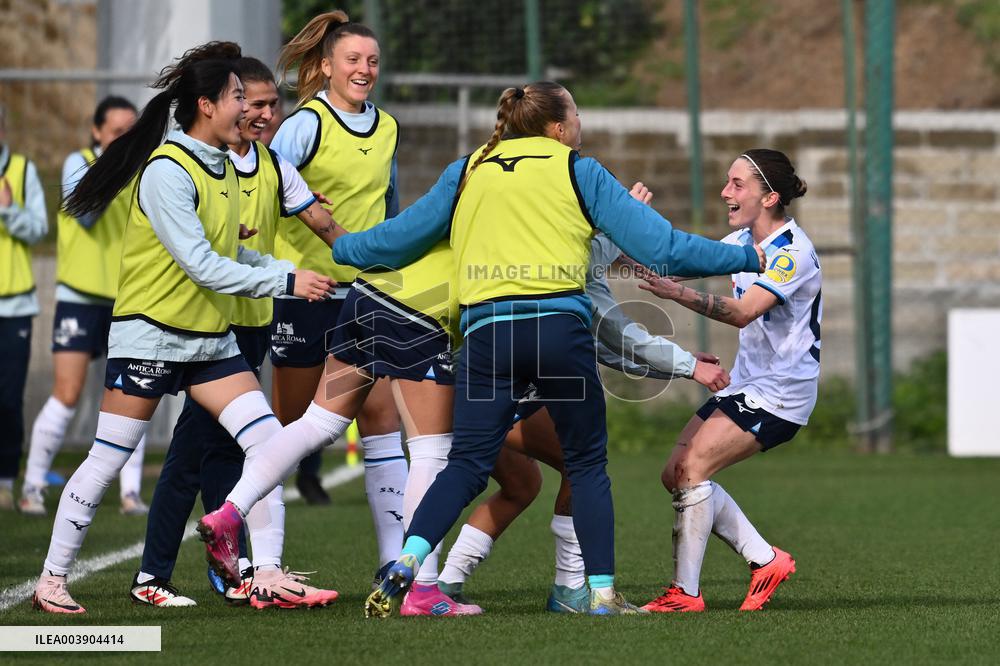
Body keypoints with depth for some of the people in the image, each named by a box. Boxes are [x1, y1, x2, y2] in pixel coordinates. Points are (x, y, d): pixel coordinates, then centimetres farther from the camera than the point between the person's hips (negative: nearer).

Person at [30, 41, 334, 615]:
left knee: (268, 442, -4)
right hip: (151, 335, -8)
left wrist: (292, 271, 3)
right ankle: (53, 579, 9)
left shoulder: (224, 168, 8)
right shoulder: (167, 171, -18)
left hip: (212, 340, 8)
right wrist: (285, 281, -20)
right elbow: (202, 266, -23)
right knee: (108, 460, -2)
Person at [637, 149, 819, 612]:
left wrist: (678, 293, -42)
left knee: (691, 468, -18)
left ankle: (685, 592, -12)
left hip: (779, 394, -9)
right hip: (745, 384, 9)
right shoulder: (744, 240, 7)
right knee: (676, 473, 3)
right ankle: (766, 561, 11)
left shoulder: (792, 251, -20)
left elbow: (742, 312, -31)